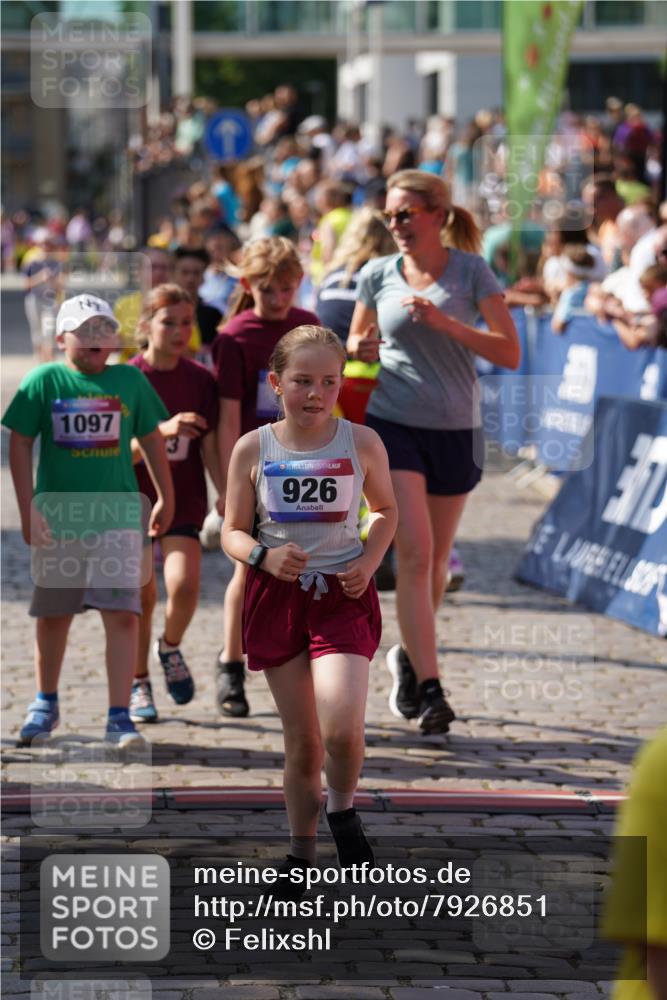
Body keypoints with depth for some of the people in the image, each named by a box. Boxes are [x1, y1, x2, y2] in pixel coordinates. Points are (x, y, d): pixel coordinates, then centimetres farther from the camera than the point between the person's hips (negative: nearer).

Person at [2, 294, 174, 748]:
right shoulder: (43, 381, -2)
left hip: (118, 516, 0)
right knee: (53, 615, 13)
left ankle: (120, 717, -9)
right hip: (57, 518, 0)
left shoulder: (130, 380, 3)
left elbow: (151, 439, 15)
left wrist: (166, 497, 18)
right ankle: (45, 705, 33)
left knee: (122, 615, -11)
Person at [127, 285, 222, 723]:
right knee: (143, 596, 2)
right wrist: (162, 430, -26)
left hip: (184, 500, 1)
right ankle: (139, 684, 22)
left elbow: (210, 448, 2)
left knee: (184, 585, -19)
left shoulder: (200, 380, -2)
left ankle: (171, 648, 12)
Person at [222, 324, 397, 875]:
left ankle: (343, 810, 11)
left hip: (343, 594, -1)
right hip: (278, 597, 1)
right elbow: (233, 532, 4)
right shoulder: (253, 449, -2)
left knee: (342, 728, -19)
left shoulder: (362, 442, -2)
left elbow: (386, 509, 14)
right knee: (302, 740, 6)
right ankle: (301, 855, 22)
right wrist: (264, 556, -16)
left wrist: (370, 560, -3)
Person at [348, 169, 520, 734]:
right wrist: (360, 349, -6)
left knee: (435, 561, 11)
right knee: (414, 553, -14)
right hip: (393, 426, 0)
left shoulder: (472, 271, -4)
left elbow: (509, 353, -11)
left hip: (455, 431, 1)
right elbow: (358, 338, 19)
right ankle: (430, 690, -17)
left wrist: (444, 322, -22)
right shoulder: (378, 276, 2)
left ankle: (410, 657, 37)